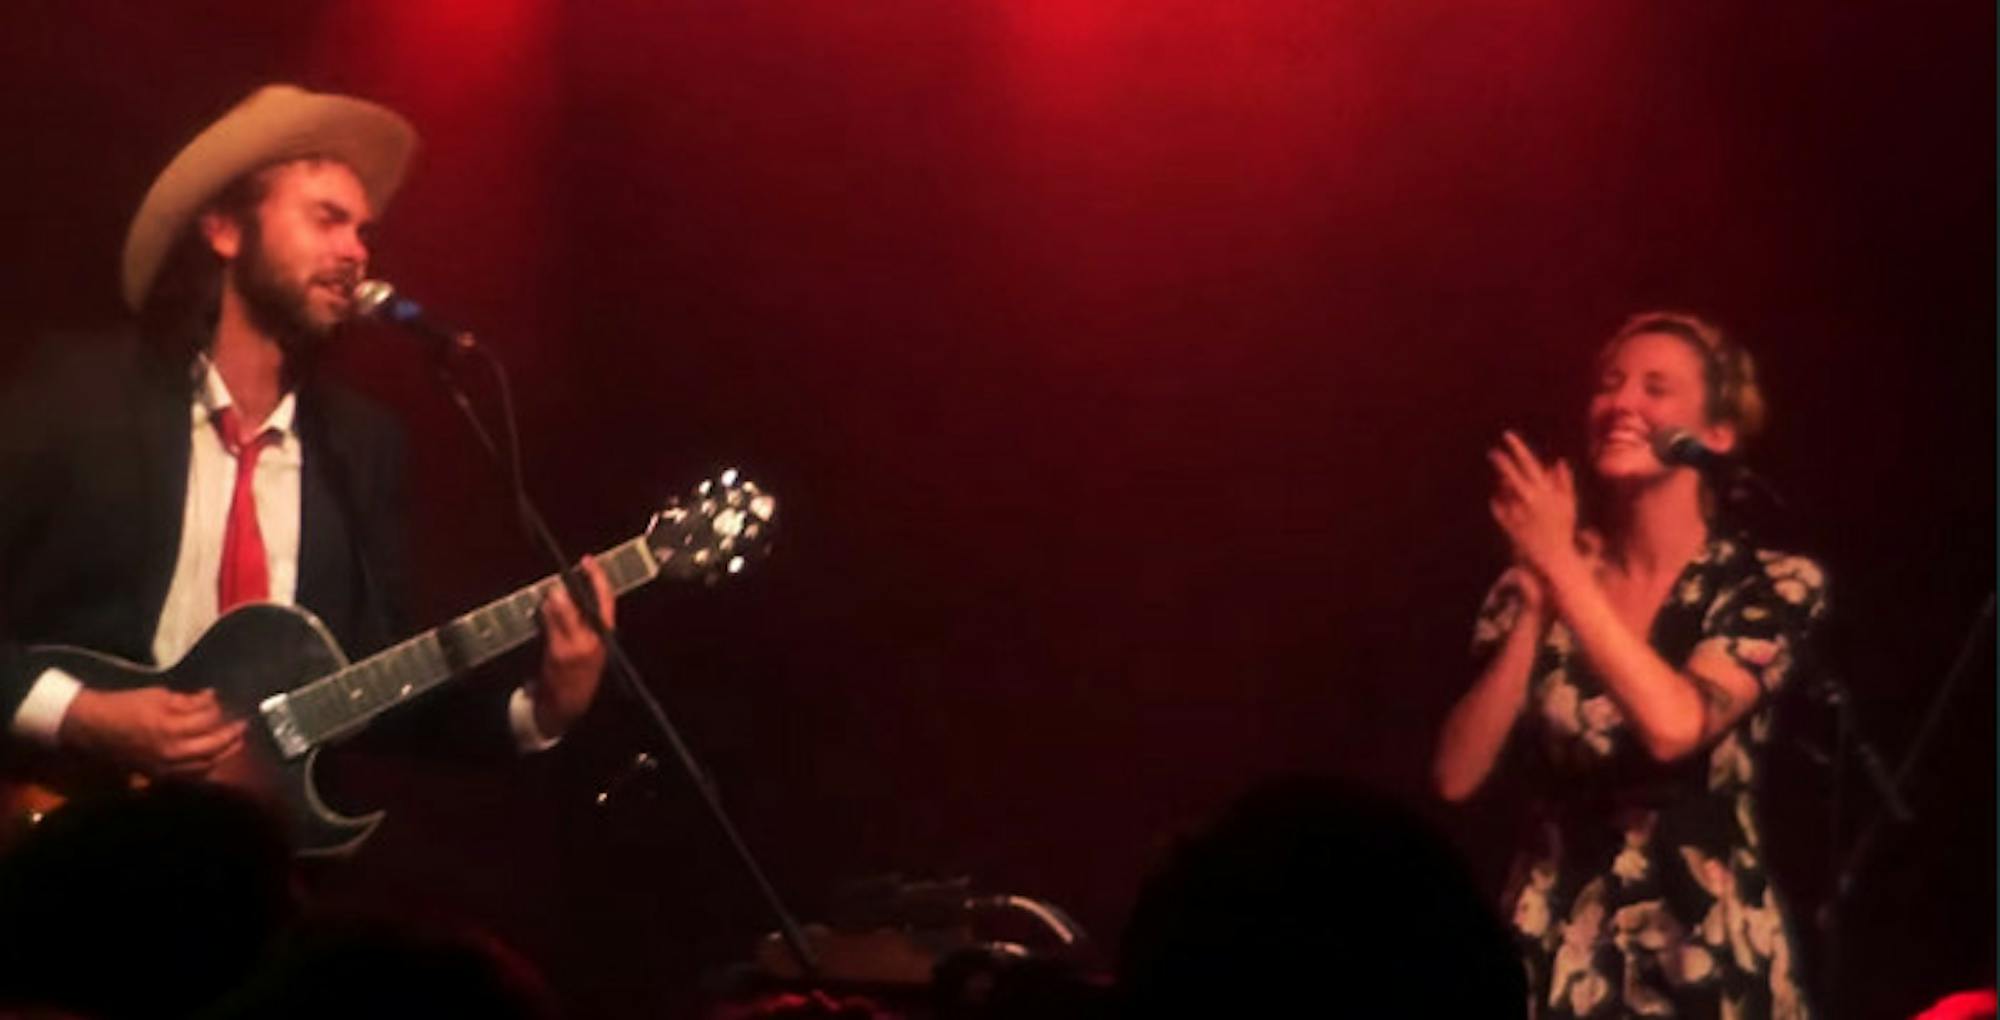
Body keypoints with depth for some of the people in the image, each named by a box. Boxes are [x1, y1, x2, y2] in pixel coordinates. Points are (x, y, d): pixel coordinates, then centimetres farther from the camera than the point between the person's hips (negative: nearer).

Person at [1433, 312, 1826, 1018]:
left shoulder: (1773, 586, -4)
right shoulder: (1538, 577, 4)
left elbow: (1674, 726, -21)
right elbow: (1457, 775, -5)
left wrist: (1565, 570, -17)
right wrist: (1535, 603, -12)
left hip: (1709, 961, -2)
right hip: (1558, 958, 2)